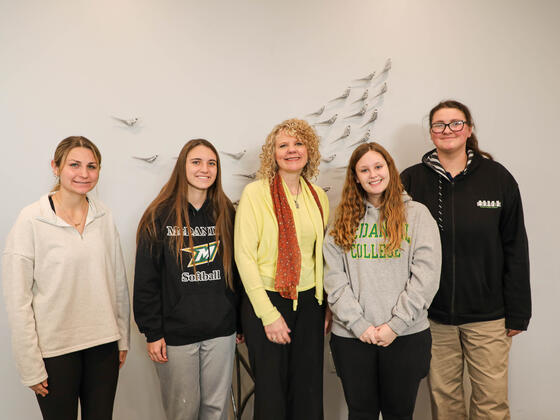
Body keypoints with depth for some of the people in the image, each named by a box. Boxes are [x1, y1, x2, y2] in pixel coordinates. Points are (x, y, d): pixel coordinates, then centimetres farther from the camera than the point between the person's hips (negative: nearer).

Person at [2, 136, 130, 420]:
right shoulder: (31, 220, -11)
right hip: (55, 350, -3)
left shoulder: (104, 217, 1)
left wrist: (123, 338, 9)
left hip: (104, 344, 4)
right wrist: (30, 365, -9)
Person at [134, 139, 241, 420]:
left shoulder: (225, 213, 5)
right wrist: (152, 333, -8)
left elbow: (236, 271, 9)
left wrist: (240, 322, 9)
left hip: (221, 331, 3)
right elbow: (146, 280, -5)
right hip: (176, 332, -3)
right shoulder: (160, 216, -6)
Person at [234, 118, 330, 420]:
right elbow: (244, 256, -11)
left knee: (309, 393, 12)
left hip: (309, 302, 4)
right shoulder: (255, 193, -8)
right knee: (272, 393, 8)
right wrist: (269, 315, -13)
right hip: (267, 301, -4)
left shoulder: (318, 196, 6)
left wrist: (327, 307, 9)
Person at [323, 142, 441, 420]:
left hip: (407, 336, -1)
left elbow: (426, 276, -7)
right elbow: (333, 277, -1)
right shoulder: (343, 219, 6)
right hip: (351, 336, 1)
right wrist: (358, 324, -10)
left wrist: (395, 324, -12)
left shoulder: (417, 214, 1)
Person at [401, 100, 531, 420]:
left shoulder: (497, 177, 0)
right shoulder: (412, 180, 0)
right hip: (433, 316, 1)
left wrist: (518, 313, 2)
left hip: (487, 315, 0)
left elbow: (516, 249, 3)